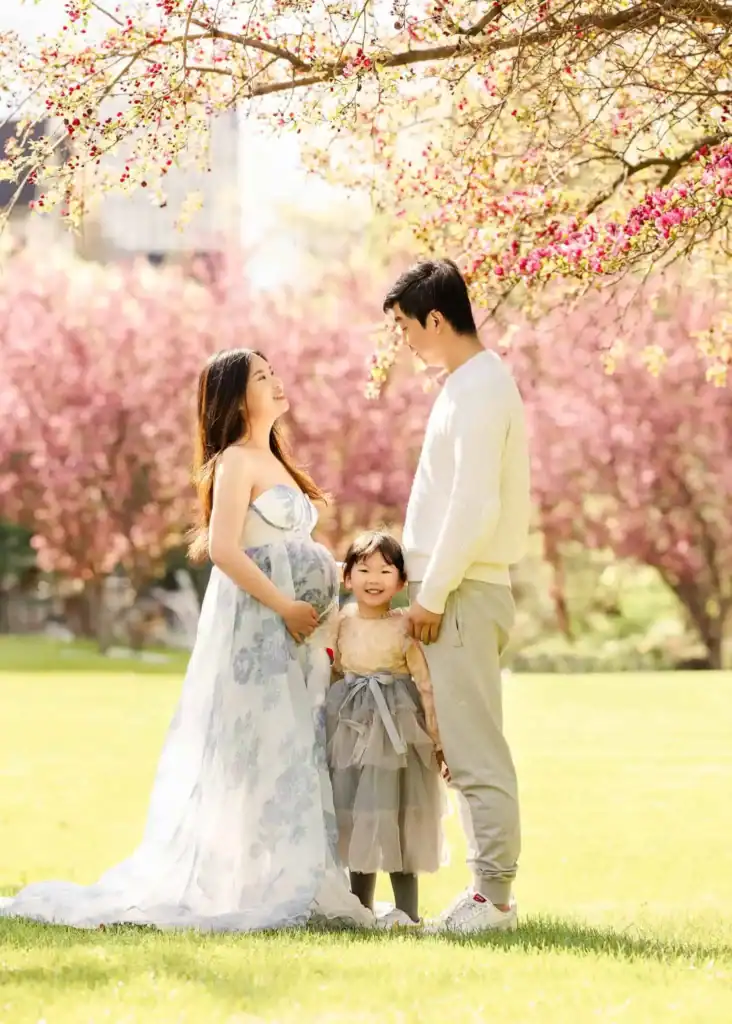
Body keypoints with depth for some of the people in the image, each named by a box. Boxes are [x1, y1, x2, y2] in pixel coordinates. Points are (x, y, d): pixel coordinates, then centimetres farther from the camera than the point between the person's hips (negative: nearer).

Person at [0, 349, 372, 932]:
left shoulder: (273, 462, 20)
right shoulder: (236, 461, -7)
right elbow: (223, 548, -19)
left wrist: (321, 620, 11)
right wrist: (285, 607, -18)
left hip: (294, 631, 9)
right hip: (255, 627, -9)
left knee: (296, 757, 5)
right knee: (259, 754, -8)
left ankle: (299, 890, 6)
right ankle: (260, 891, -6)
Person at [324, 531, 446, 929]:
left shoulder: (405, 628, -7)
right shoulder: (342, 624, 4)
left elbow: (426, 684, -5)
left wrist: (438, 738, -6)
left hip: (395, 726, -4)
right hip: (350, 728, 4)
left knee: (395, 815, -4)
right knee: (355, 816, 9)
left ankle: (407, 908, 2)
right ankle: (360, 905, 20)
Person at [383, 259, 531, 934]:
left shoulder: (480, 388, -14)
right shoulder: (471, 383, 16)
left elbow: (475, 504, -21)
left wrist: (432, 593, -17)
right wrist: (430, 589, 18)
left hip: (462, 593, -10)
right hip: (457, 592, 10)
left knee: (475, 751, -8)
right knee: (467, 750, 11)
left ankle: (493, 896, -7)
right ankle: (489, 890, 15)